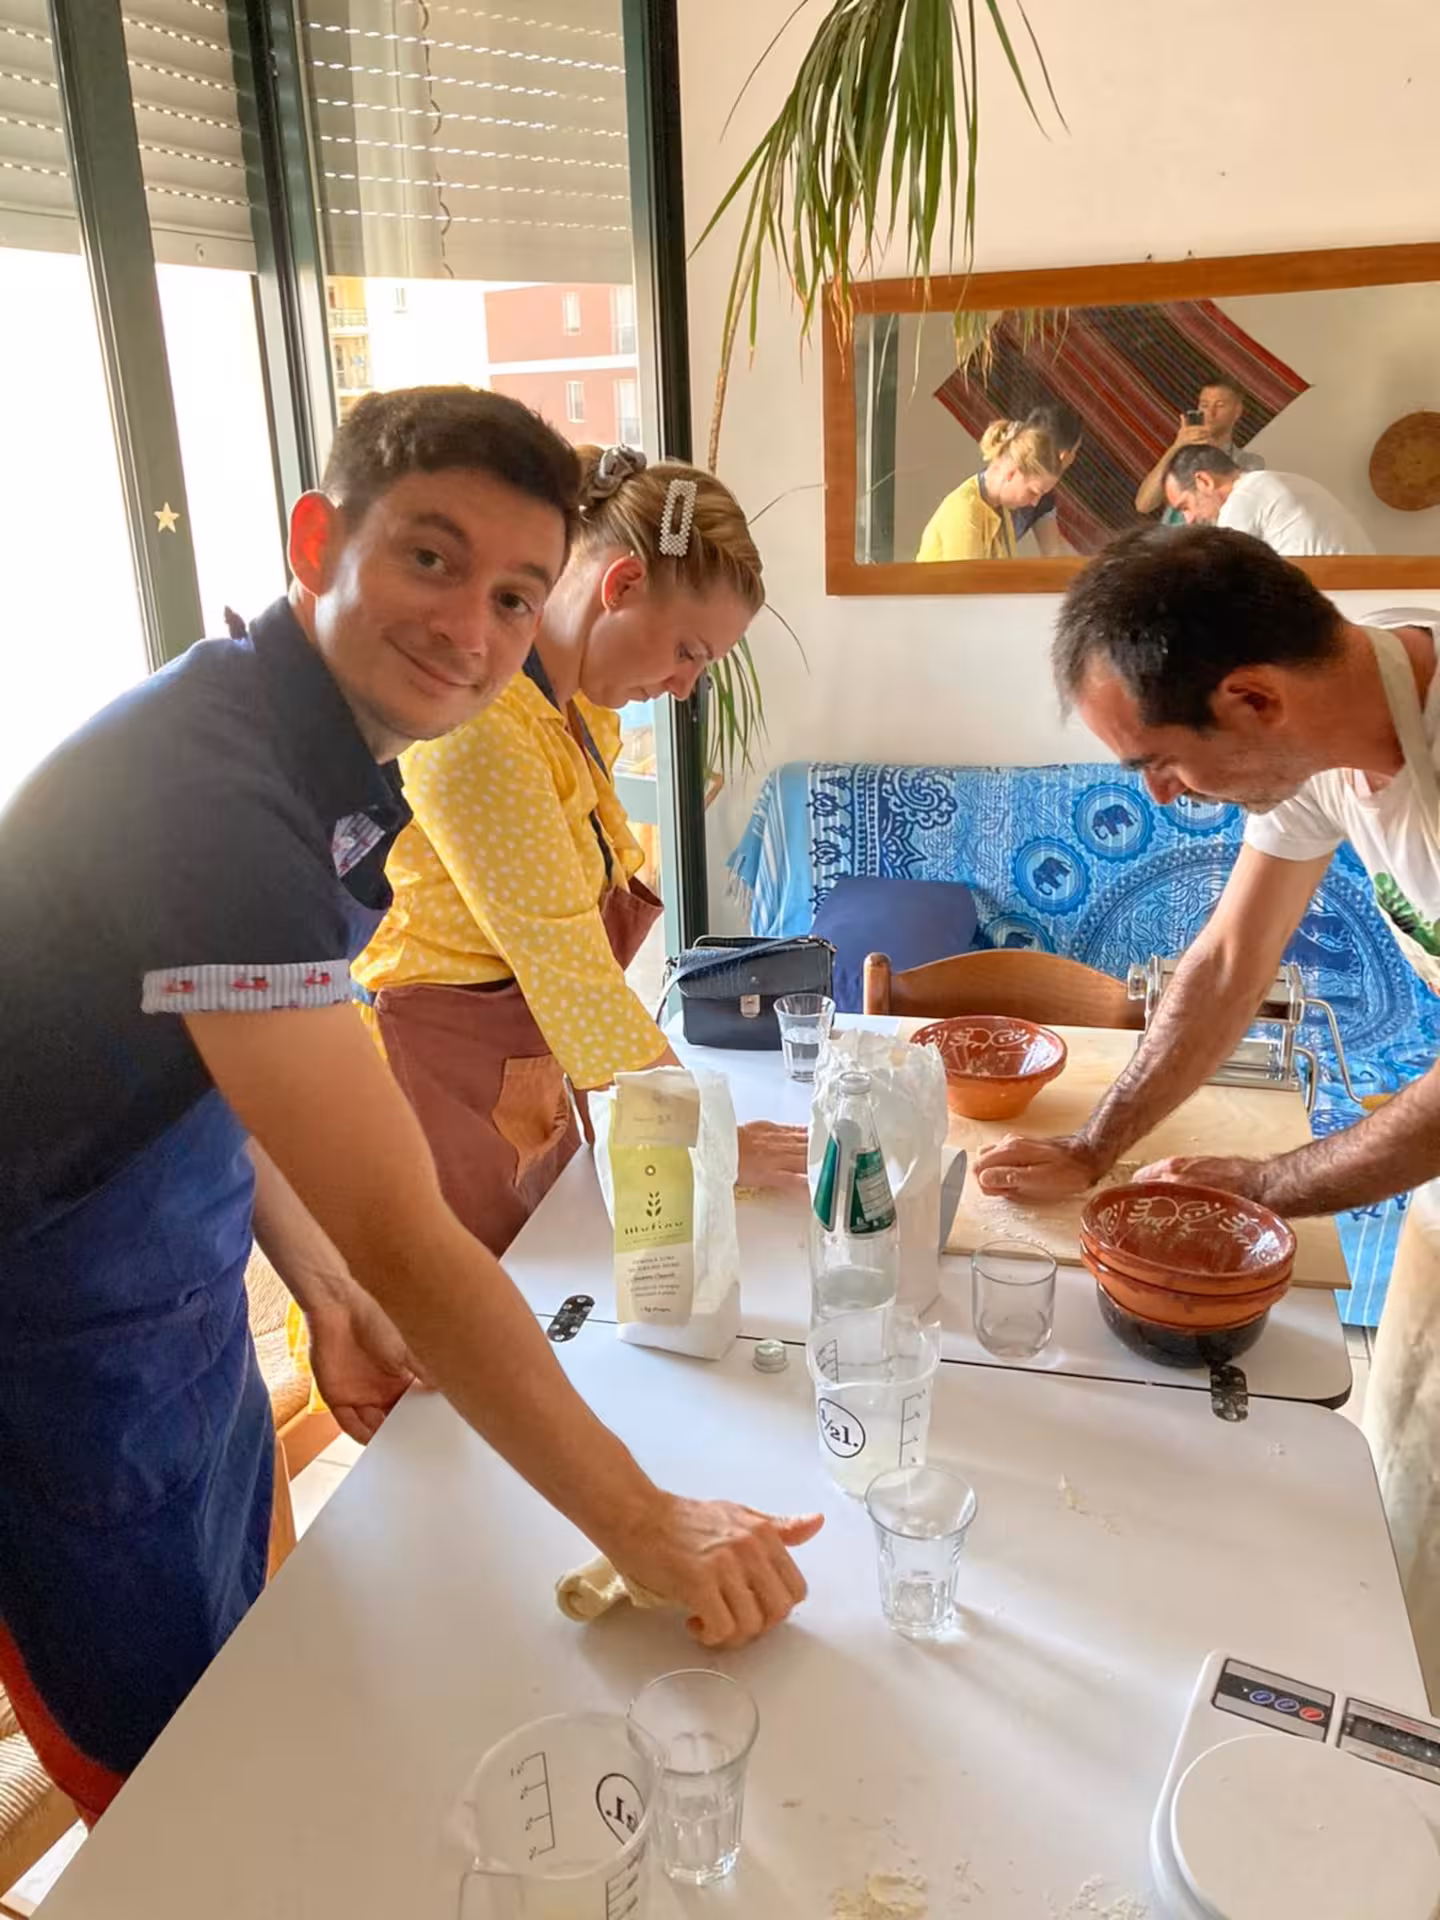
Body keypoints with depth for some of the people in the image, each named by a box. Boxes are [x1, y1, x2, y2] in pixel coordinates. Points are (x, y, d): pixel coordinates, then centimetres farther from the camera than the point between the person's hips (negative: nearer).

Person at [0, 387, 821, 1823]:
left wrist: (324, 1291, 2)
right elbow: (404, 1240, -32)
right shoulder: (205, 779, -31)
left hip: (186, 1316, 8)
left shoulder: (338, 762, -1)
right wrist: (645, 1527, -24)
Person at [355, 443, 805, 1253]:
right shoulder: (476, 722, -24)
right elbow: (566, 967, -24)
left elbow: (577, 953, 8)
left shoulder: (584, 713, 6)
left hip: (525, 1086, 9)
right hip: (433, 1087, -8)